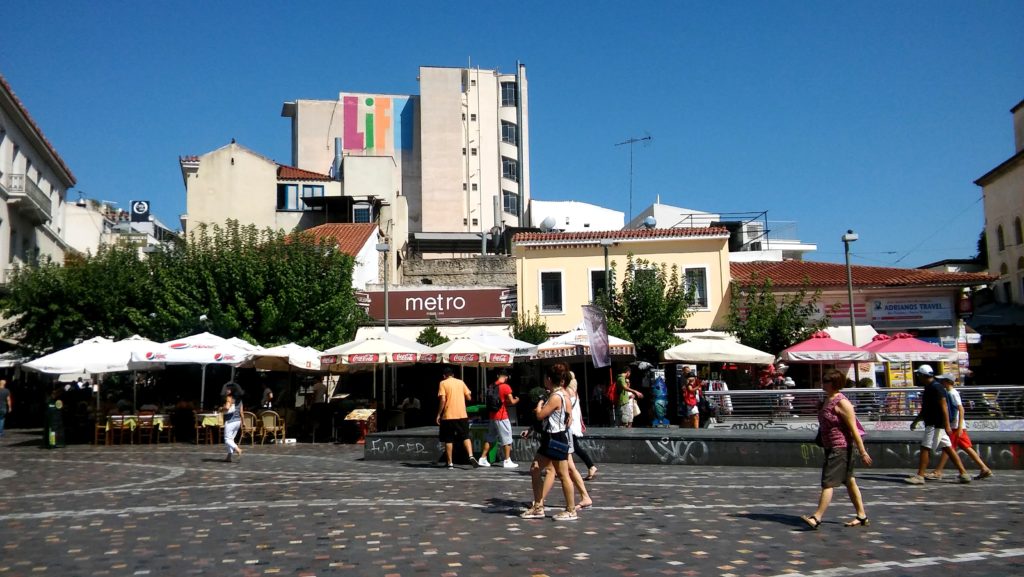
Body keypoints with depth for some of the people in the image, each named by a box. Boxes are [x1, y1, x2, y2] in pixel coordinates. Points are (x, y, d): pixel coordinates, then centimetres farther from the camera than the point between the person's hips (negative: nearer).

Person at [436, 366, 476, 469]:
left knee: (448, 440, 6)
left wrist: (439, 414, -5)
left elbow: (442, 400, -11)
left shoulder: (443, 383, -2)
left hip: (448, 416, -3)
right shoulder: (460, 382, 9)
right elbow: (469, 398, 9)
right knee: (466, 437, 7)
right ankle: (471, 456, -15)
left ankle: (450, 463, 6)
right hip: (462, 415, 3)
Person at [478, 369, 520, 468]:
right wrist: (517, 399, 8)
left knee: (489, 438, 15)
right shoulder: (506, 387, -13)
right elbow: (511, 401, -14)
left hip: (492, 416, 7)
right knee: (507, 439, 2)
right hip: (502, 417, -7)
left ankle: (483, 459, 16)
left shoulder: (492, 386, 7)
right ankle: (507, 461, 3)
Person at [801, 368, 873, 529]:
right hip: (832, 448, 10)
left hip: (841, 448, -10)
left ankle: (817, 518, -12)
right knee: (849, 481, 16)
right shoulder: (828, 400, 11)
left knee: (828, 483, -11)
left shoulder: (841, 402, -17)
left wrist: (862, 452, -19)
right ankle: (862, 516, 25)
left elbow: (854, 429, -18)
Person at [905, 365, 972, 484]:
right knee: (948, 449, 9)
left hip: (936, 425, -10)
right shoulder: (929, 388, 17)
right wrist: (915, 421, 27)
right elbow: (926, 410, 26)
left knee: (925, 448, -10)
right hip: (933, 424, 10)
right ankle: (964, 474, 11)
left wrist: (947, 425, -23)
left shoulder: (936, 387, -13)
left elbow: (944, 407, -19)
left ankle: (919, 477, -10)